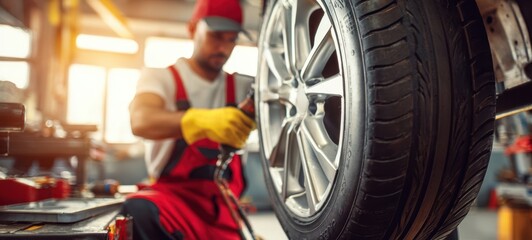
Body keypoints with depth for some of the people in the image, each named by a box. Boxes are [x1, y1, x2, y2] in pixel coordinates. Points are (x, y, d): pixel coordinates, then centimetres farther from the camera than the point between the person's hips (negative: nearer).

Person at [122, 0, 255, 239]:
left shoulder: (240, 87, 13)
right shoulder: (160, 77, 1)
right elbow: (141, 121, -21)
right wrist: (204, 120, -40)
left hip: (225, 209, 3)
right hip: (174, 197, -2)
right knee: (139, 212, -34)